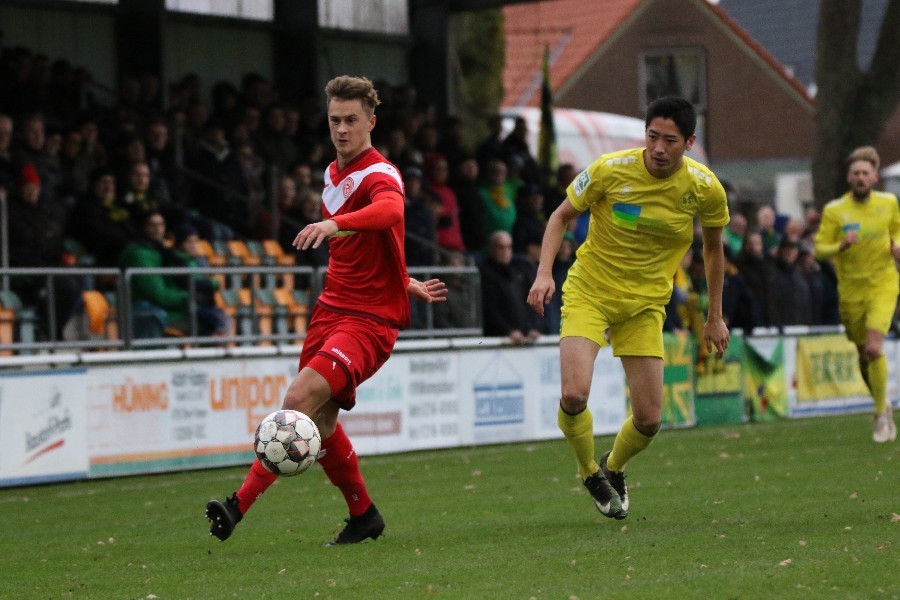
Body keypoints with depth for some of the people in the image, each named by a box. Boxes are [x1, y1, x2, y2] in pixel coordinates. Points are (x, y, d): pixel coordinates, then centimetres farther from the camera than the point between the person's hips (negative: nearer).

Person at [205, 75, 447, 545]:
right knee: (320, 421, 7)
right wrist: (406, 284, 22)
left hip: (370, 319, -8)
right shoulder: (333, 174, 14)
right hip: (331, 308, 8)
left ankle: (241, 504, -25)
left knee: (301, 397, -23)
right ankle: (363, 515, 27)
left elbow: (389, 212, -39)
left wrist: (334, 223, -56)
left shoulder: (379, 175, -13)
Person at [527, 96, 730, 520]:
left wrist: (715, 317, 11)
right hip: (589, 291, -2)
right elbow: (562, 216, -3)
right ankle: (589, 472, 9)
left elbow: (713, 248, 8)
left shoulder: (705, 189, -11)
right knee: (574, 395, -23)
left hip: (646, 305, 2)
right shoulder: (611, 169, -18)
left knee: (648, 420, -2)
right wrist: (544, 273, -16)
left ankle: (613, 468, 34)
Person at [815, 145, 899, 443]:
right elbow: (820, 249, -5)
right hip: (850, 289, 1)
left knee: (874, 348, -19)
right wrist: (842, 245, -25)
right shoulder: (834, 210, -4)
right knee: (863, 354, 8)